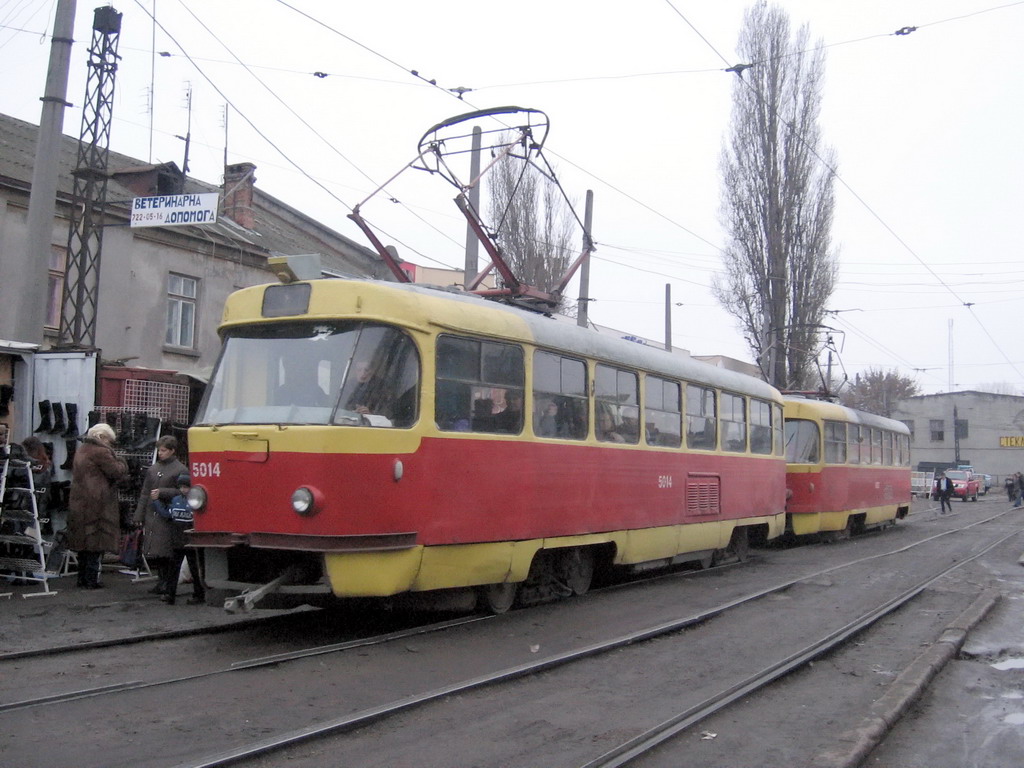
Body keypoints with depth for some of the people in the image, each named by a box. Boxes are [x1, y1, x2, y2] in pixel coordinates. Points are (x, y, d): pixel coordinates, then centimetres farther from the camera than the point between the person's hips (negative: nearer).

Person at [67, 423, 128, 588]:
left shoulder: (81, 450, 17)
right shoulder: (100, 452, -12)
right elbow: (117, 472, -15)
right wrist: (120, 460, 4)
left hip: (79, 503, 9)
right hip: (96, 505, -9)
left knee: (83, 541, 14)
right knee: (96, 543, -4)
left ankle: (82, 579, 20)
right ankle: (90, 580, -3)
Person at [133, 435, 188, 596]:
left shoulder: (181, 470, -2)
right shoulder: (153, 470, 16)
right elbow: (144, 494, 16)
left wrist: (162, 493, -15)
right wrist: (139, 516, 11)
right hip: (151, 516, 6)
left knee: (168, 553, -5)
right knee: (153, 552, 6)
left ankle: (168, 584, 5)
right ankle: (162, 581, 18)